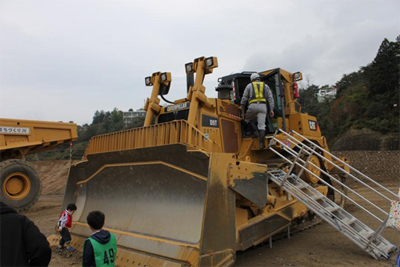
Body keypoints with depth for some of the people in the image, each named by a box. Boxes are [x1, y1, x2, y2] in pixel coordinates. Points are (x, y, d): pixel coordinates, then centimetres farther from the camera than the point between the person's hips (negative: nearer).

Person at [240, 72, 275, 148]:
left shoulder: (249, 85, 16)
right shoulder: (265, 86, 20)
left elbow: (244, 97, 13)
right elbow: (270, 98, 12)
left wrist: (242, 107, 25)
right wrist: (271, 109, 10)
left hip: (253, 105, -1)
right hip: (263, 106, 1)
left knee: (247, 120, 23)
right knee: (261, 125, -4)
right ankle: (261, 143, -12)